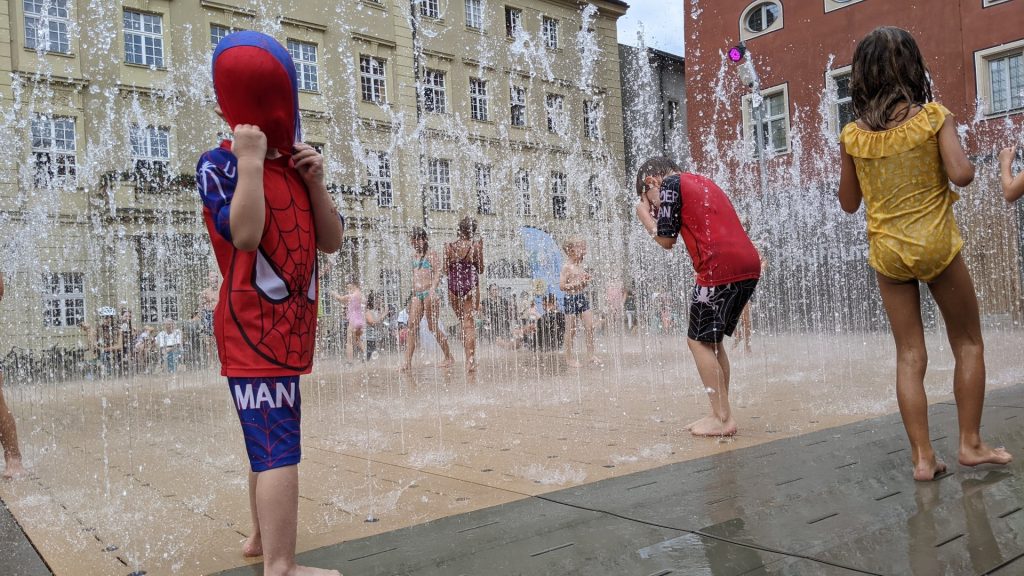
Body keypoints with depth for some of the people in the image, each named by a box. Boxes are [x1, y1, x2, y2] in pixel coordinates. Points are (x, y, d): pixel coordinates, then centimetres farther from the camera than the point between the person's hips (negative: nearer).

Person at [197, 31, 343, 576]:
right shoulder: (219, 164, -7)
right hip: (252, 325, -8)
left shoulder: (295, 165, 14)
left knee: (272, 440, 18)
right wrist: (251, 160, -19)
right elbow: (244, 235, -23)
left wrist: (315, 181, -5)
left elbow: (331, 242, 7)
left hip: (289, 325, 8)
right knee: (279, 446, -14)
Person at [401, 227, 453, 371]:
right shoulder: (415, 256, 19)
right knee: (412, 325, -6)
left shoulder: (431, 254, -3)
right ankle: (408, 361, -9)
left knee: (432, 326, -2)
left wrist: (432, 289, -25)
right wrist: (413, 292, 18)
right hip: (417, 294, 7)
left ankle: (448, 356, 14)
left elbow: (438, 272, -12)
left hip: (429, 292, -7)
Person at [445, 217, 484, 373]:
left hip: (453, 286, 2)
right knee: (470, 323, 0)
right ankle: (470, 361, -6)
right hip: (471, 286, -2)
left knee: (462, 322, 17)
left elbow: (446, 270, 4)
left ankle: (470, 359, 23)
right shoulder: (476, 246, -7)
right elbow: (481, 269, 2)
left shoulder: (449, 247, -2)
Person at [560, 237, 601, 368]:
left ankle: (591, 354, 15)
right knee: (571, 330, 1)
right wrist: (578, 283, -23)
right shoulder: (567, 267, -13)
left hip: (582, 297, 7)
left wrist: (587, 279, 3)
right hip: (571, 299, -7)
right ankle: (569, 357, 12)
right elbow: (562, 286, -18)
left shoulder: (580, 265, 10)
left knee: (590, 326, 4)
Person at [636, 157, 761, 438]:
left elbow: (666, 240, 2)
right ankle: (721, 414, 16)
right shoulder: (704, 183, 28)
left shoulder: (671, 184, 3)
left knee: (699, 341, 0)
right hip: (750, 266, 9)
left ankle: (723, 418, -3)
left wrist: (645, 214, 18)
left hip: (720, 267, -8)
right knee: (712, 340, 15)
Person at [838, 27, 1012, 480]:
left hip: (886, 252, 3)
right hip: (936, 244, -2)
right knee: (968, 344, 15)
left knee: (909, 356, 7)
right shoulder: (933, 116, -7)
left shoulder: (852, 134, 0)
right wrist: (963, 158, 5)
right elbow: (961, 175, -16)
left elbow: (849, 202, 6)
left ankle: (922, 457, 7)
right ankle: (970, 443, 18)